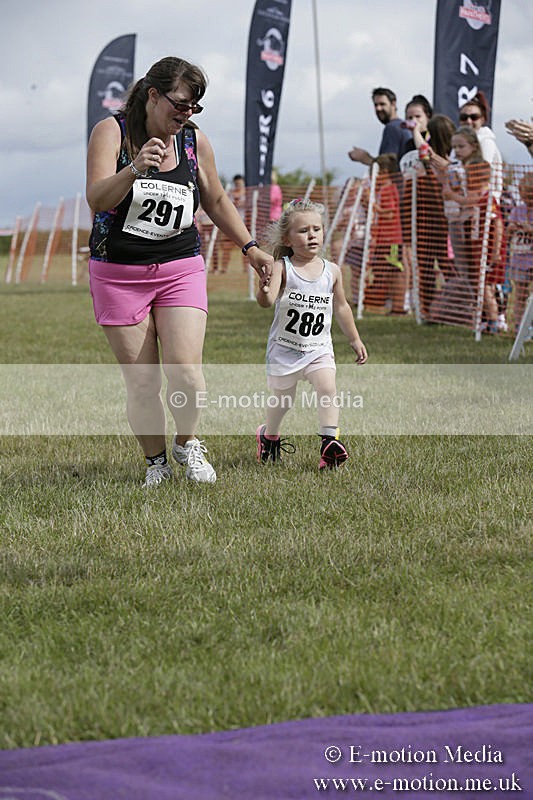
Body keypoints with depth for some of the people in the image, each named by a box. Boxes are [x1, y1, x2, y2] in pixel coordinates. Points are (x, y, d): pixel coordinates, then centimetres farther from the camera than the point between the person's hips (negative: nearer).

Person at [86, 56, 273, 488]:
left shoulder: (195, 141, 6)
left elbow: (217, 201, 22)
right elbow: (97, 199, -20)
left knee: (185, 373, -14)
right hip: (118, 272, -2)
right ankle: (156, 462, 16)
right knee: (142, 384, -5)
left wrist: (250, 247, 19)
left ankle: (187, 443, 13)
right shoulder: (112, 131, -5)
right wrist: (135, 169, -36)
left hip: (180, 270, 2)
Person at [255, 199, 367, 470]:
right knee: (282, 399, 12)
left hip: (319, 348, 2)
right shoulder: (282, 268, -12)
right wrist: (264, 290, -50)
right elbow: (267, 302, -26)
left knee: (327, 388, -21)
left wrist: (354, 340, 22)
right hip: (285, 347, -2)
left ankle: (330, 442, -21)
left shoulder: (332, 271, 1)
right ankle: (269, 435, 40)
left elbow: (341, 307, 16)